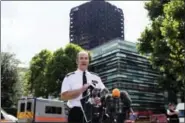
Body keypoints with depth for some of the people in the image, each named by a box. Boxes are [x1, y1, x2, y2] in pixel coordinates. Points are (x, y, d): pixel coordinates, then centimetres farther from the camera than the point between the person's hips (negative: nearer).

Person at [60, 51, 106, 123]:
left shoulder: (96, 77, 14)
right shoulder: (69, 77, 2)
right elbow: (64, 96, -8)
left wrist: (100, 99, -12)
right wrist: (81, 89, -18)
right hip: (76, 113, -3)